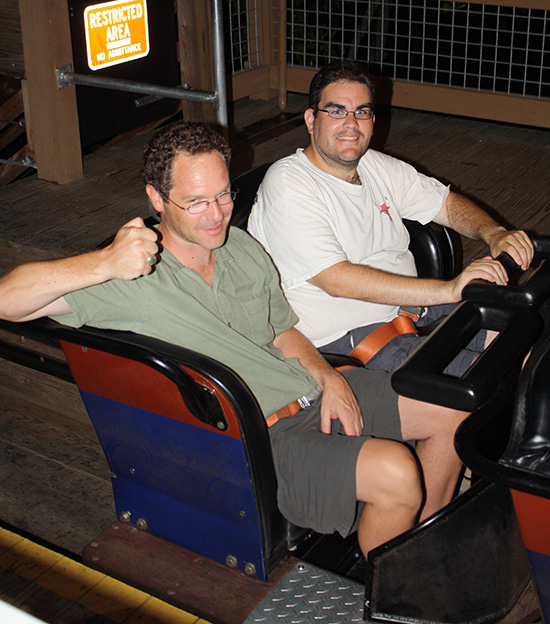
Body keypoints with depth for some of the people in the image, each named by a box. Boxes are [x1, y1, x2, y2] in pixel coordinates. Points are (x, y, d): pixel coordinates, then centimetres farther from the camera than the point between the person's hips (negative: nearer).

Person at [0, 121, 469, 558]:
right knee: (396, 472, -27)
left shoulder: (243, 248, 8)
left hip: (315, 393, 8)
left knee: (454, 414, 6)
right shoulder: (131, 278, -15)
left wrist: (329, 378, -2)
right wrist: (105, 263, -39)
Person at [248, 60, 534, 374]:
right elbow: (336, 280, -25)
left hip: (409, 307, 9)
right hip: (342, 337, -8)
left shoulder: (378, 166, 11)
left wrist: (494, 233, -3)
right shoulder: (287, 186, -15)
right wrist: (448, 290, -29)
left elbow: (448, 203, 21)